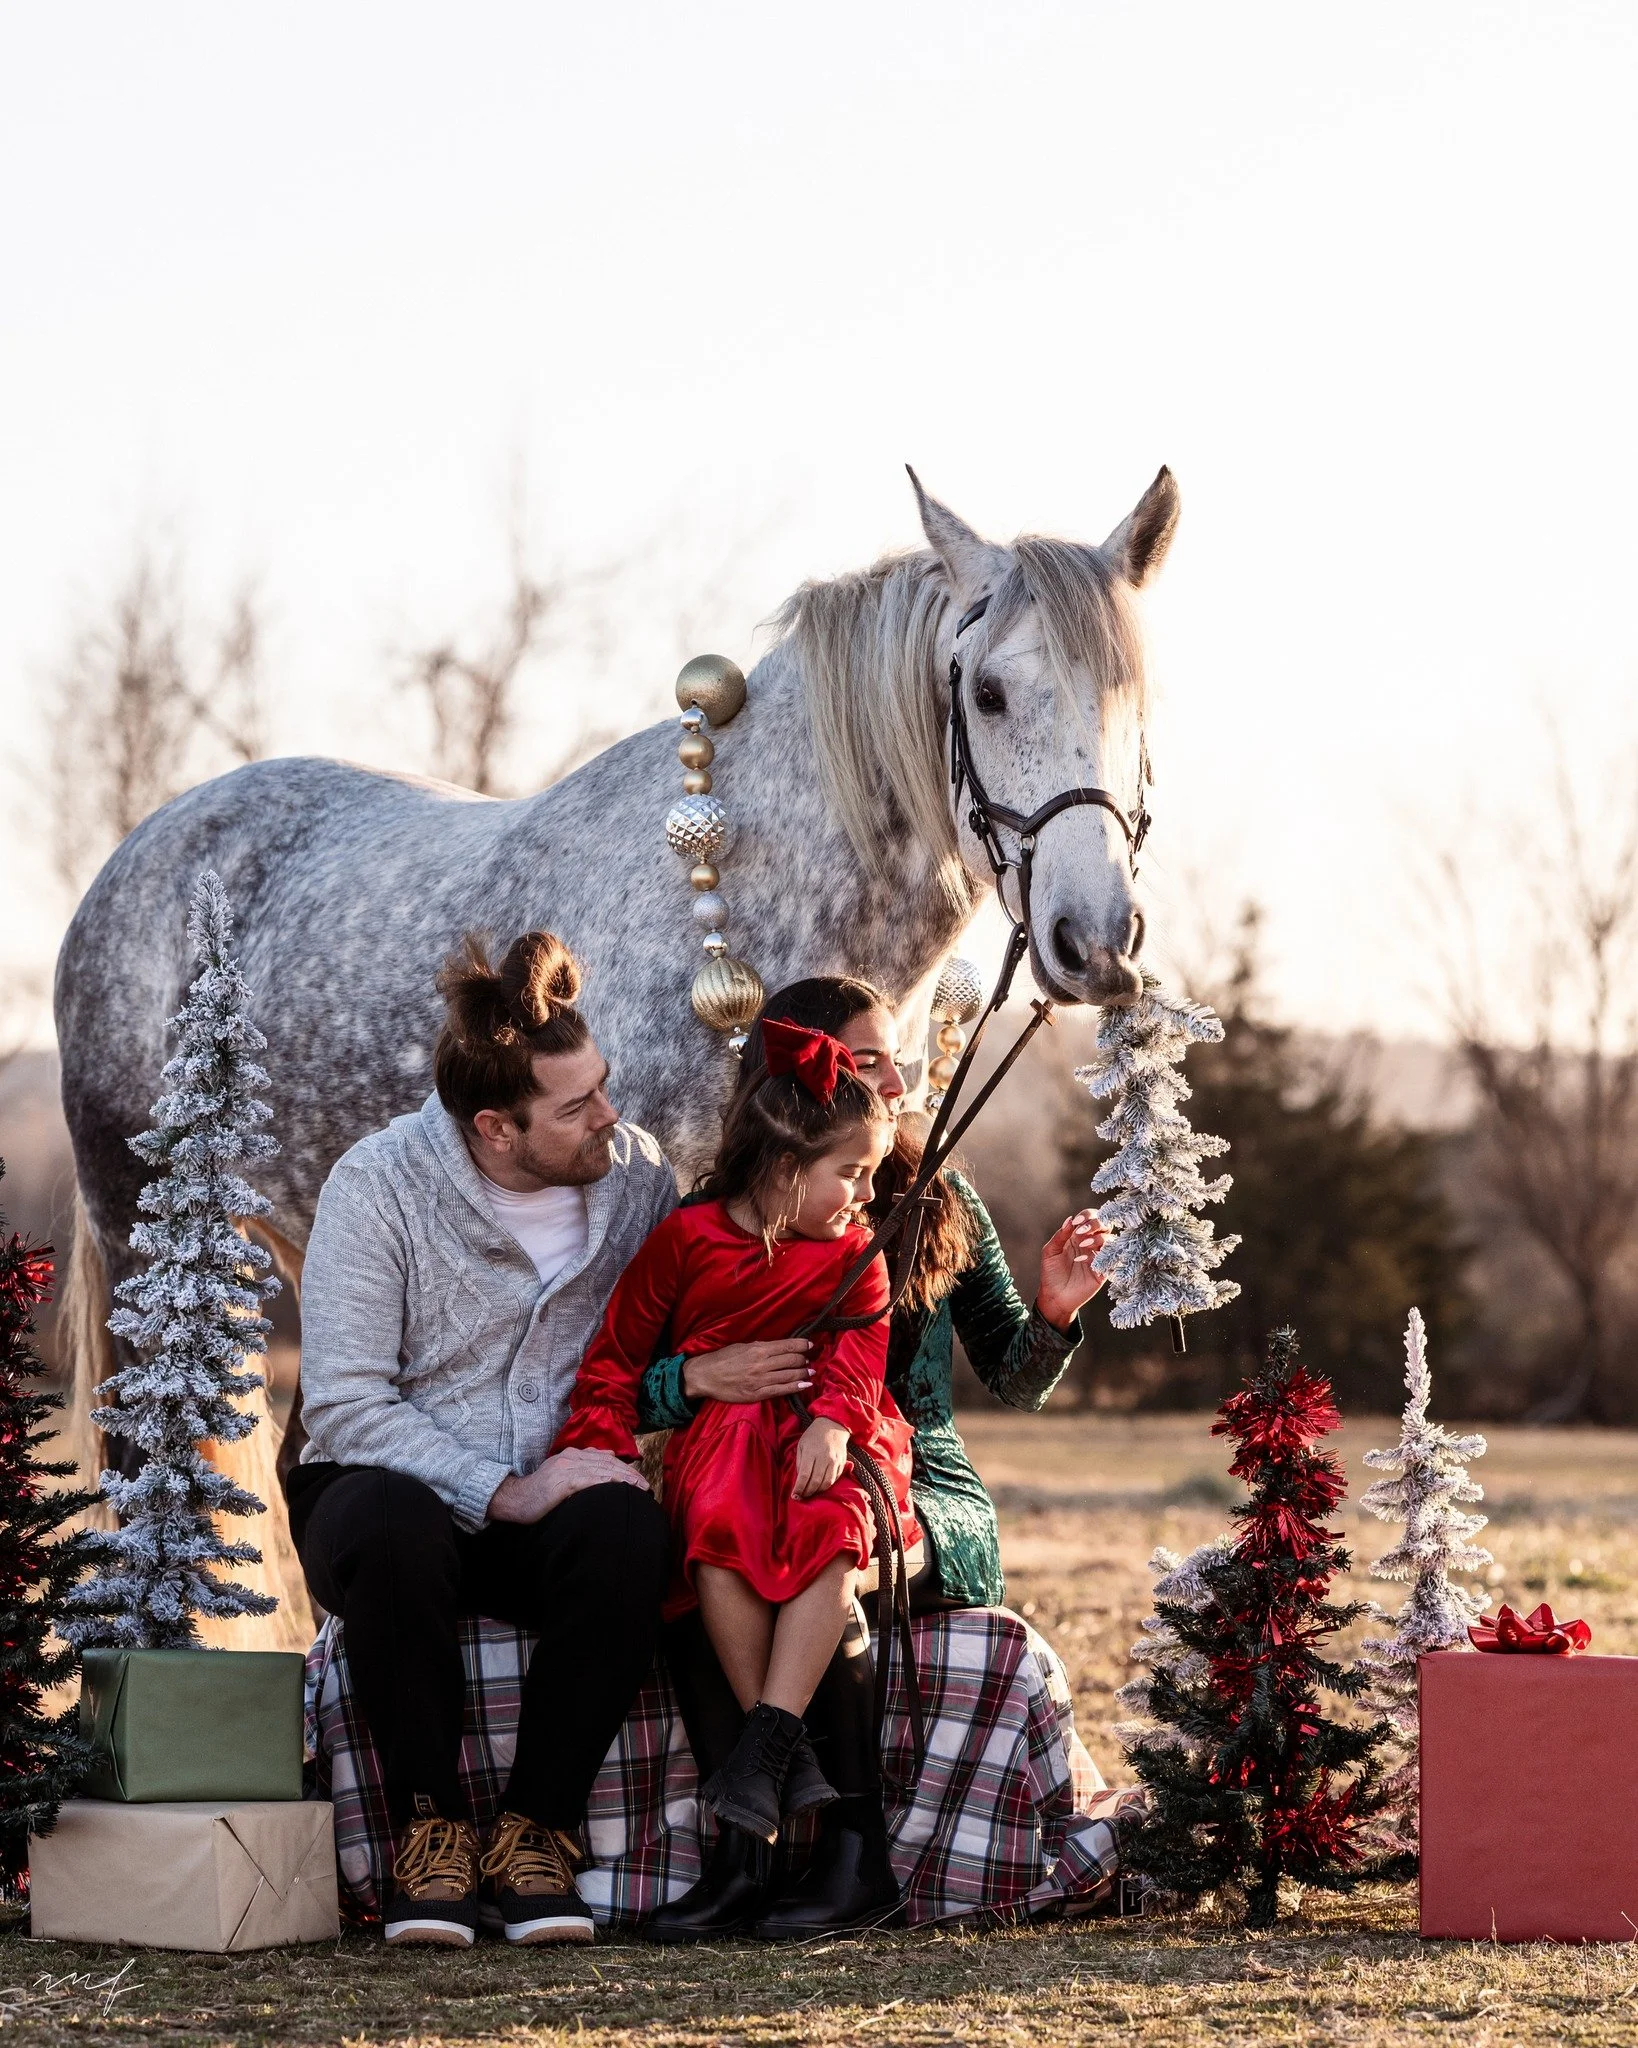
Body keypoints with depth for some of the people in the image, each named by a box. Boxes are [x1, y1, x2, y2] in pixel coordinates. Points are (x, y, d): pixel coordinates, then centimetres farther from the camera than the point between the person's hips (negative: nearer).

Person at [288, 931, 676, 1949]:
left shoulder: (638, 1175, -1)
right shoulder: (378, 1184, -11)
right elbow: (344, 1405, -17)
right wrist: (502, 1490, -25)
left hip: (558, 1498, 2)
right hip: (402, 1488, -2)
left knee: (626, 1530, -33)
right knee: (392, 1527, -39)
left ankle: (536, 1834, -23)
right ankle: (431, 1829, -22)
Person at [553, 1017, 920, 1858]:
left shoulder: (854, 1258, 10)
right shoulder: (688, 1238, 2)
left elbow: (858, 1349, -4)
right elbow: (617, 1353, 5)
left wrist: (833, 1418, -25)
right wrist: (603, 1451, -8)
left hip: (813, 1443, 2)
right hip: (713, 1436, -2)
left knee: (833, 1530, -33)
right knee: (722, 1529, -35)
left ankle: (763, 1744, -36)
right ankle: (791, 1755, -30)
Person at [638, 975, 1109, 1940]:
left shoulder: (940, 1203, 6)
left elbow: (1016, 1381, 12)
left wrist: (1054, 1314, -9)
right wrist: (698, 1376, -24)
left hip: (926, 1500, -1)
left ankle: (858, 1855, -27)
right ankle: (742, 1849, -30)